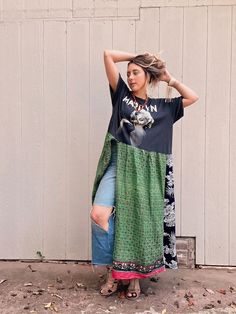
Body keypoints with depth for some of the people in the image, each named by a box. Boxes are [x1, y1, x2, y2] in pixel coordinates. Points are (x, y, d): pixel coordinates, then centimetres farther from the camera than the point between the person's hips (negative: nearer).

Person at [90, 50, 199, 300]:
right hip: (119, 164, 0)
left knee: (141, 223, 2)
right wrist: (138, 56, 20)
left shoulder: (162, 107, 16)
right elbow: (108, 55, 13)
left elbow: (193, 97, 17)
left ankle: (134, 277, 20)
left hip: (147, 169, 1)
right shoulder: (122, 95, 14)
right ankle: (113, 271, 3)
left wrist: (170, 79, 20)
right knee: (99, 214, -17)